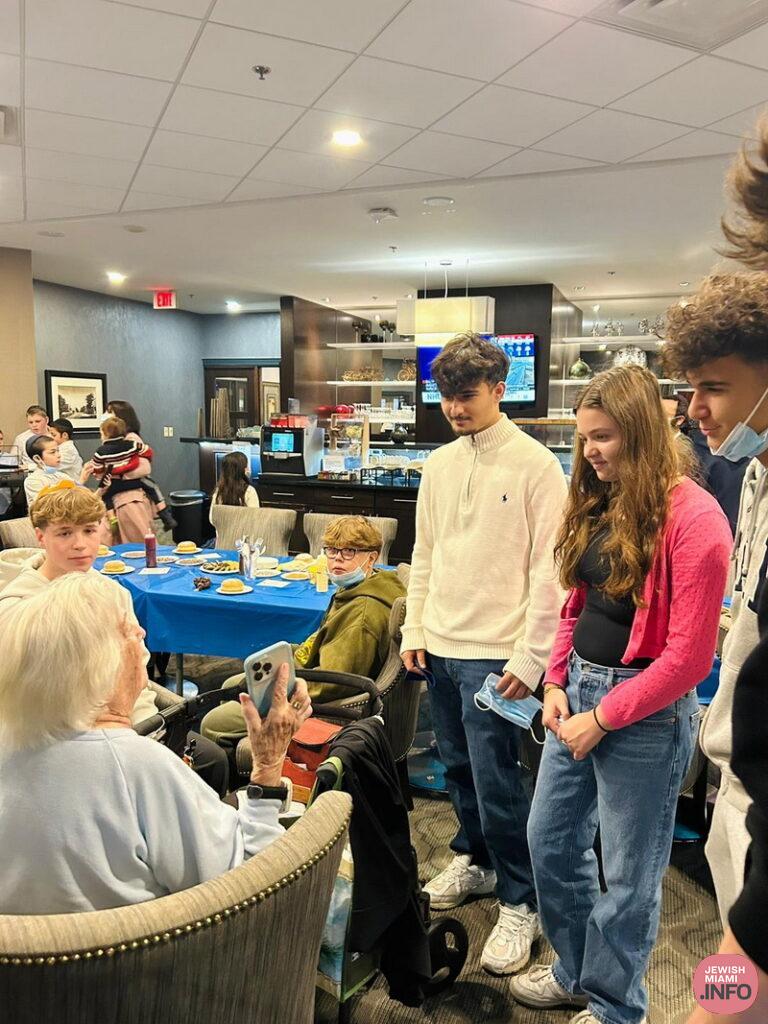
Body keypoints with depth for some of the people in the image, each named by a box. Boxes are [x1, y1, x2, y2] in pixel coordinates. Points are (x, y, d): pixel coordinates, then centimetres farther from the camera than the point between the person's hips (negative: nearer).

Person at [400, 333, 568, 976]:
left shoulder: (536, 465, -10)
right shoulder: (439, 465, 8)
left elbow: (548, 568, -12)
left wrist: (531, 656, -14)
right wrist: (415, 629, 10)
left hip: (495, 651, -6)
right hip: (440, 645, 6)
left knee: (496, 780, 0)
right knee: (459, 767, 18)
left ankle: (520, 903, 20)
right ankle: (475, 861, 40)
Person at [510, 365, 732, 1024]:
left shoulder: (693, 517, -17)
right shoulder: (599, 504, 7)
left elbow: (688, 655, -18)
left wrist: (604, 717, -14)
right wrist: (557, 683, 1)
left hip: (645, 710, -7)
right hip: (579, 691, 8)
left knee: (628, 872, 10)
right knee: (550, 841, 19)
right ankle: (575, 970, 43)